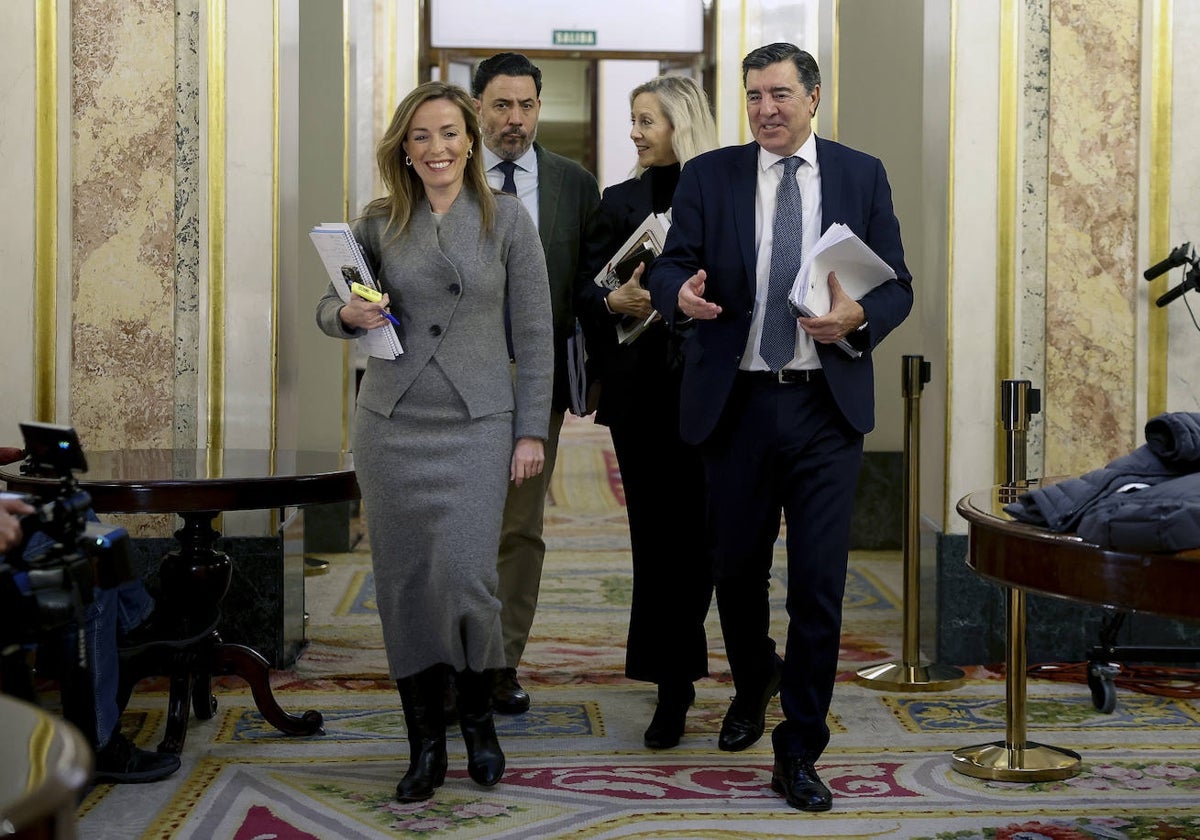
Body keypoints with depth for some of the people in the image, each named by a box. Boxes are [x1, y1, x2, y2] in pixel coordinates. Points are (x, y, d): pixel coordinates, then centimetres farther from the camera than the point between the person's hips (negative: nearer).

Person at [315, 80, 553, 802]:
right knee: (404, 582, 4)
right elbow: (330, 305, 15)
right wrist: (349, 316, -10)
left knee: (466, 577, -10)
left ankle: (478, 715, 18)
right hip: (391, 423, 3)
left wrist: (532, 431, -3)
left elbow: (534, 331, 0)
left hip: (477, 425, -2)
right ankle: (425, 743, 16)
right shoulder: (379, 223, 6)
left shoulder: (506, 217, 0)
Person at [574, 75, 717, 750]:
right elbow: (586, 292, 8)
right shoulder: (620, 202, 12)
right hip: (642, 390, 2)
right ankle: (674, 685, 11)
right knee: (657, 533, 3)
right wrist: (615, 302, -11)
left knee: (708, 530, -4)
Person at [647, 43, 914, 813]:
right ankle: (754, 683, 44)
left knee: (820, 582, -3)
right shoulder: (710, 175, 4)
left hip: (827, 406, -1)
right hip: (737, 403, 1)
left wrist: (860, 318, -18)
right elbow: (670, 266, -2)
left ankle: (799, 754, 10)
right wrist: (682, 291, -26)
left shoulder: (862, 175, 5)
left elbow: (899, 285, 4)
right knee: (737, 568, 14)